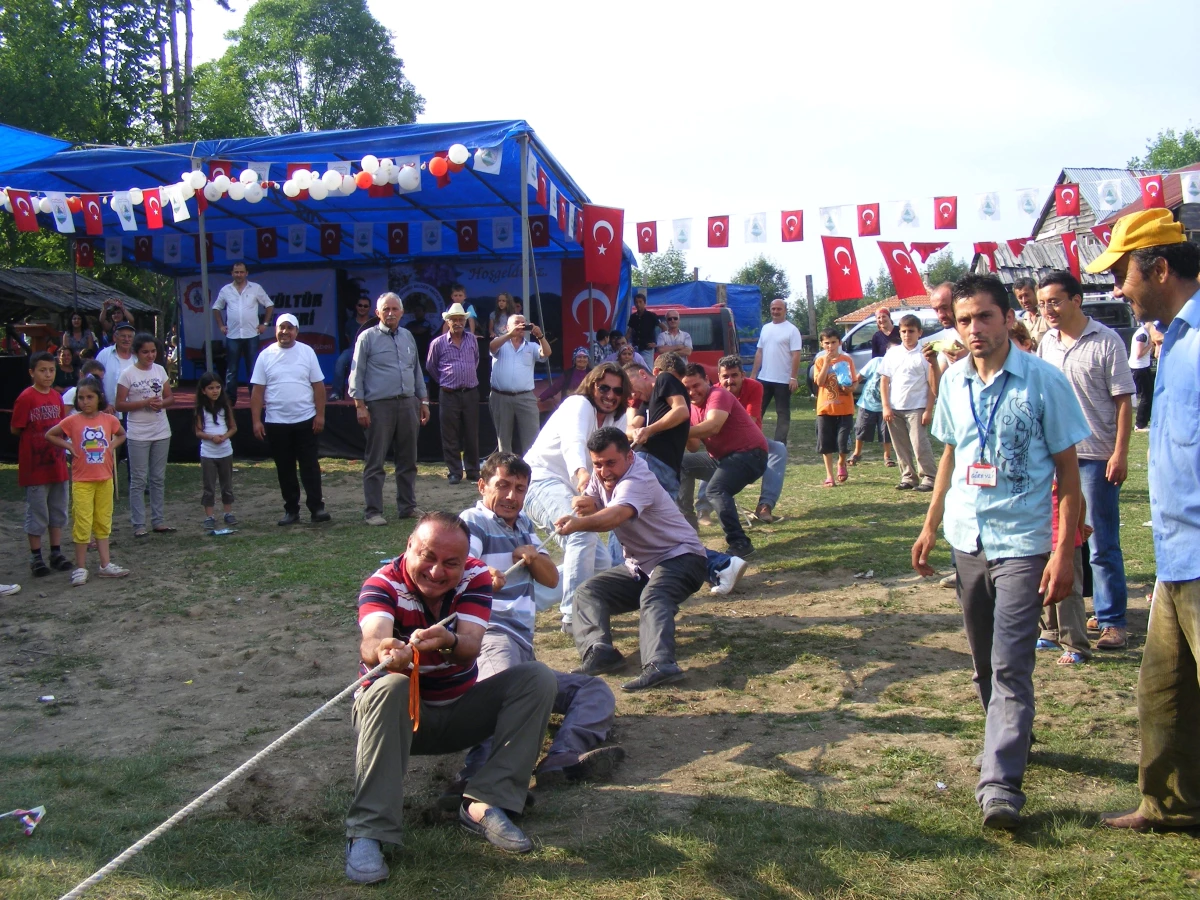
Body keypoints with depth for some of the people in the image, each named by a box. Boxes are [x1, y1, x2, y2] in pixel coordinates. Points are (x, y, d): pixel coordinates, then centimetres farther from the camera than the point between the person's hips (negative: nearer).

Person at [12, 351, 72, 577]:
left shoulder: (57, 397, 7)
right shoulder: (26, 398, -12)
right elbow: (15, 429, -11)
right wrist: (37, 437, -6)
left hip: (57, 464, 6)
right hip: (35, 466, -6)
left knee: (58, 511, 13)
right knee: (37, 513, 3)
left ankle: (56, 553, 23)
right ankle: (36, 557, 13)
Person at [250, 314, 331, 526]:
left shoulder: (307, 352, 3)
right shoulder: (266, 355, 3)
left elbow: (318, 386, 2)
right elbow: (257, 391, 3)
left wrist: (320, 414, -4)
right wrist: (256, 420, -3)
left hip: (306, 420, -1)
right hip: (276, 423, 1)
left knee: (310, 466, 0)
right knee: (284, 469, 8)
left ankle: (316, 507, 3)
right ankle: (291, 510, 16)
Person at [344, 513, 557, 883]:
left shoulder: (475, 577, -12)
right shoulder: (383, 584, -20)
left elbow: (471, 648, -29)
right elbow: (372, 641, -42)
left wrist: (449, 642, -53)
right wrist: (384, 653, -66)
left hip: (461, 709, 3)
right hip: (401, 714, -3)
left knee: (537, 678, -17)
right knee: (390, 687, -37)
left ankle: (484, 804, -22)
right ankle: (367, 832, -35)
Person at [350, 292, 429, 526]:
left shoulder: (408, 337, 15)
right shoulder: (367, 337, -1)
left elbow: (417, 371, 21)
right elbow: (357, 374, -3)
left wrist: (423, 401, 16)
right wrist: (360, 405, -10)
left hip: (408, 404, 5)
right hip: (380, 406, -5)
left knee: (408, 460, 10)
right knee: (375, 462, -3)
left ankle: (407, 507, 19)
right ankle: (372, 512, 2)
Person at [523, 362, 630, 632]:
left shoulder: (618, 420, 14)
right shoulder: (579, 405, -12)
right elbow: (573, 442, -34)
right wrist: (581, 472, -54)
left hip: (567, 492, 9)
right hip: (541, 481, -9)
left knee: (600, 560, 9)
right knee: (582, 535, -33)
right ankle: (575, 615, -31)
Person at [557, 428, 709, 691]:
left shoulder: (638, 480, -25)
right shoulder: (601, 477, 2)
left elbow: (616, 515, -45)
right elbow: (590, 512, -3)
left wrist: (578, 524, -63)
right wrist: (586, 506, -28)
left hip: (680, 556, -9)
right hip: (639, 565, 9)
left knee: (653, 598, -37)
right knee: (587, 592, -9)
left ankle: (659, 664, -57)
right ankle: (599, 652, -31)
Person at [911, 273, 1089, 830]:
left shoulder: (1044, 381, -10)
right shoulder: (954, 381, 5)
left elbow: (1068, 470, -7)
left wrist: (1064, 551, -12)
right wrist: (930, 526, 15)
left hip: (1022, 544, -5)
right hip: (966, 540, 6)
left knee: (1010, 667, -9)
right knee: (983, 663, 17)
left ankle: (1000, 784, -7)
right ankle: (1009, 736, 38)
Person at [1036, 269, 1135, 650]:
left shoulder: (1105, 341, -8)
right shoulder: (1046, 342, 8)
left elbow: (1123, 401, -8)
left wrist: (1120, 454, -14)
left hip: (1095, 457, -5)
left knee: (1102, 543, 1)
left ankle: (1112, 620, 10)